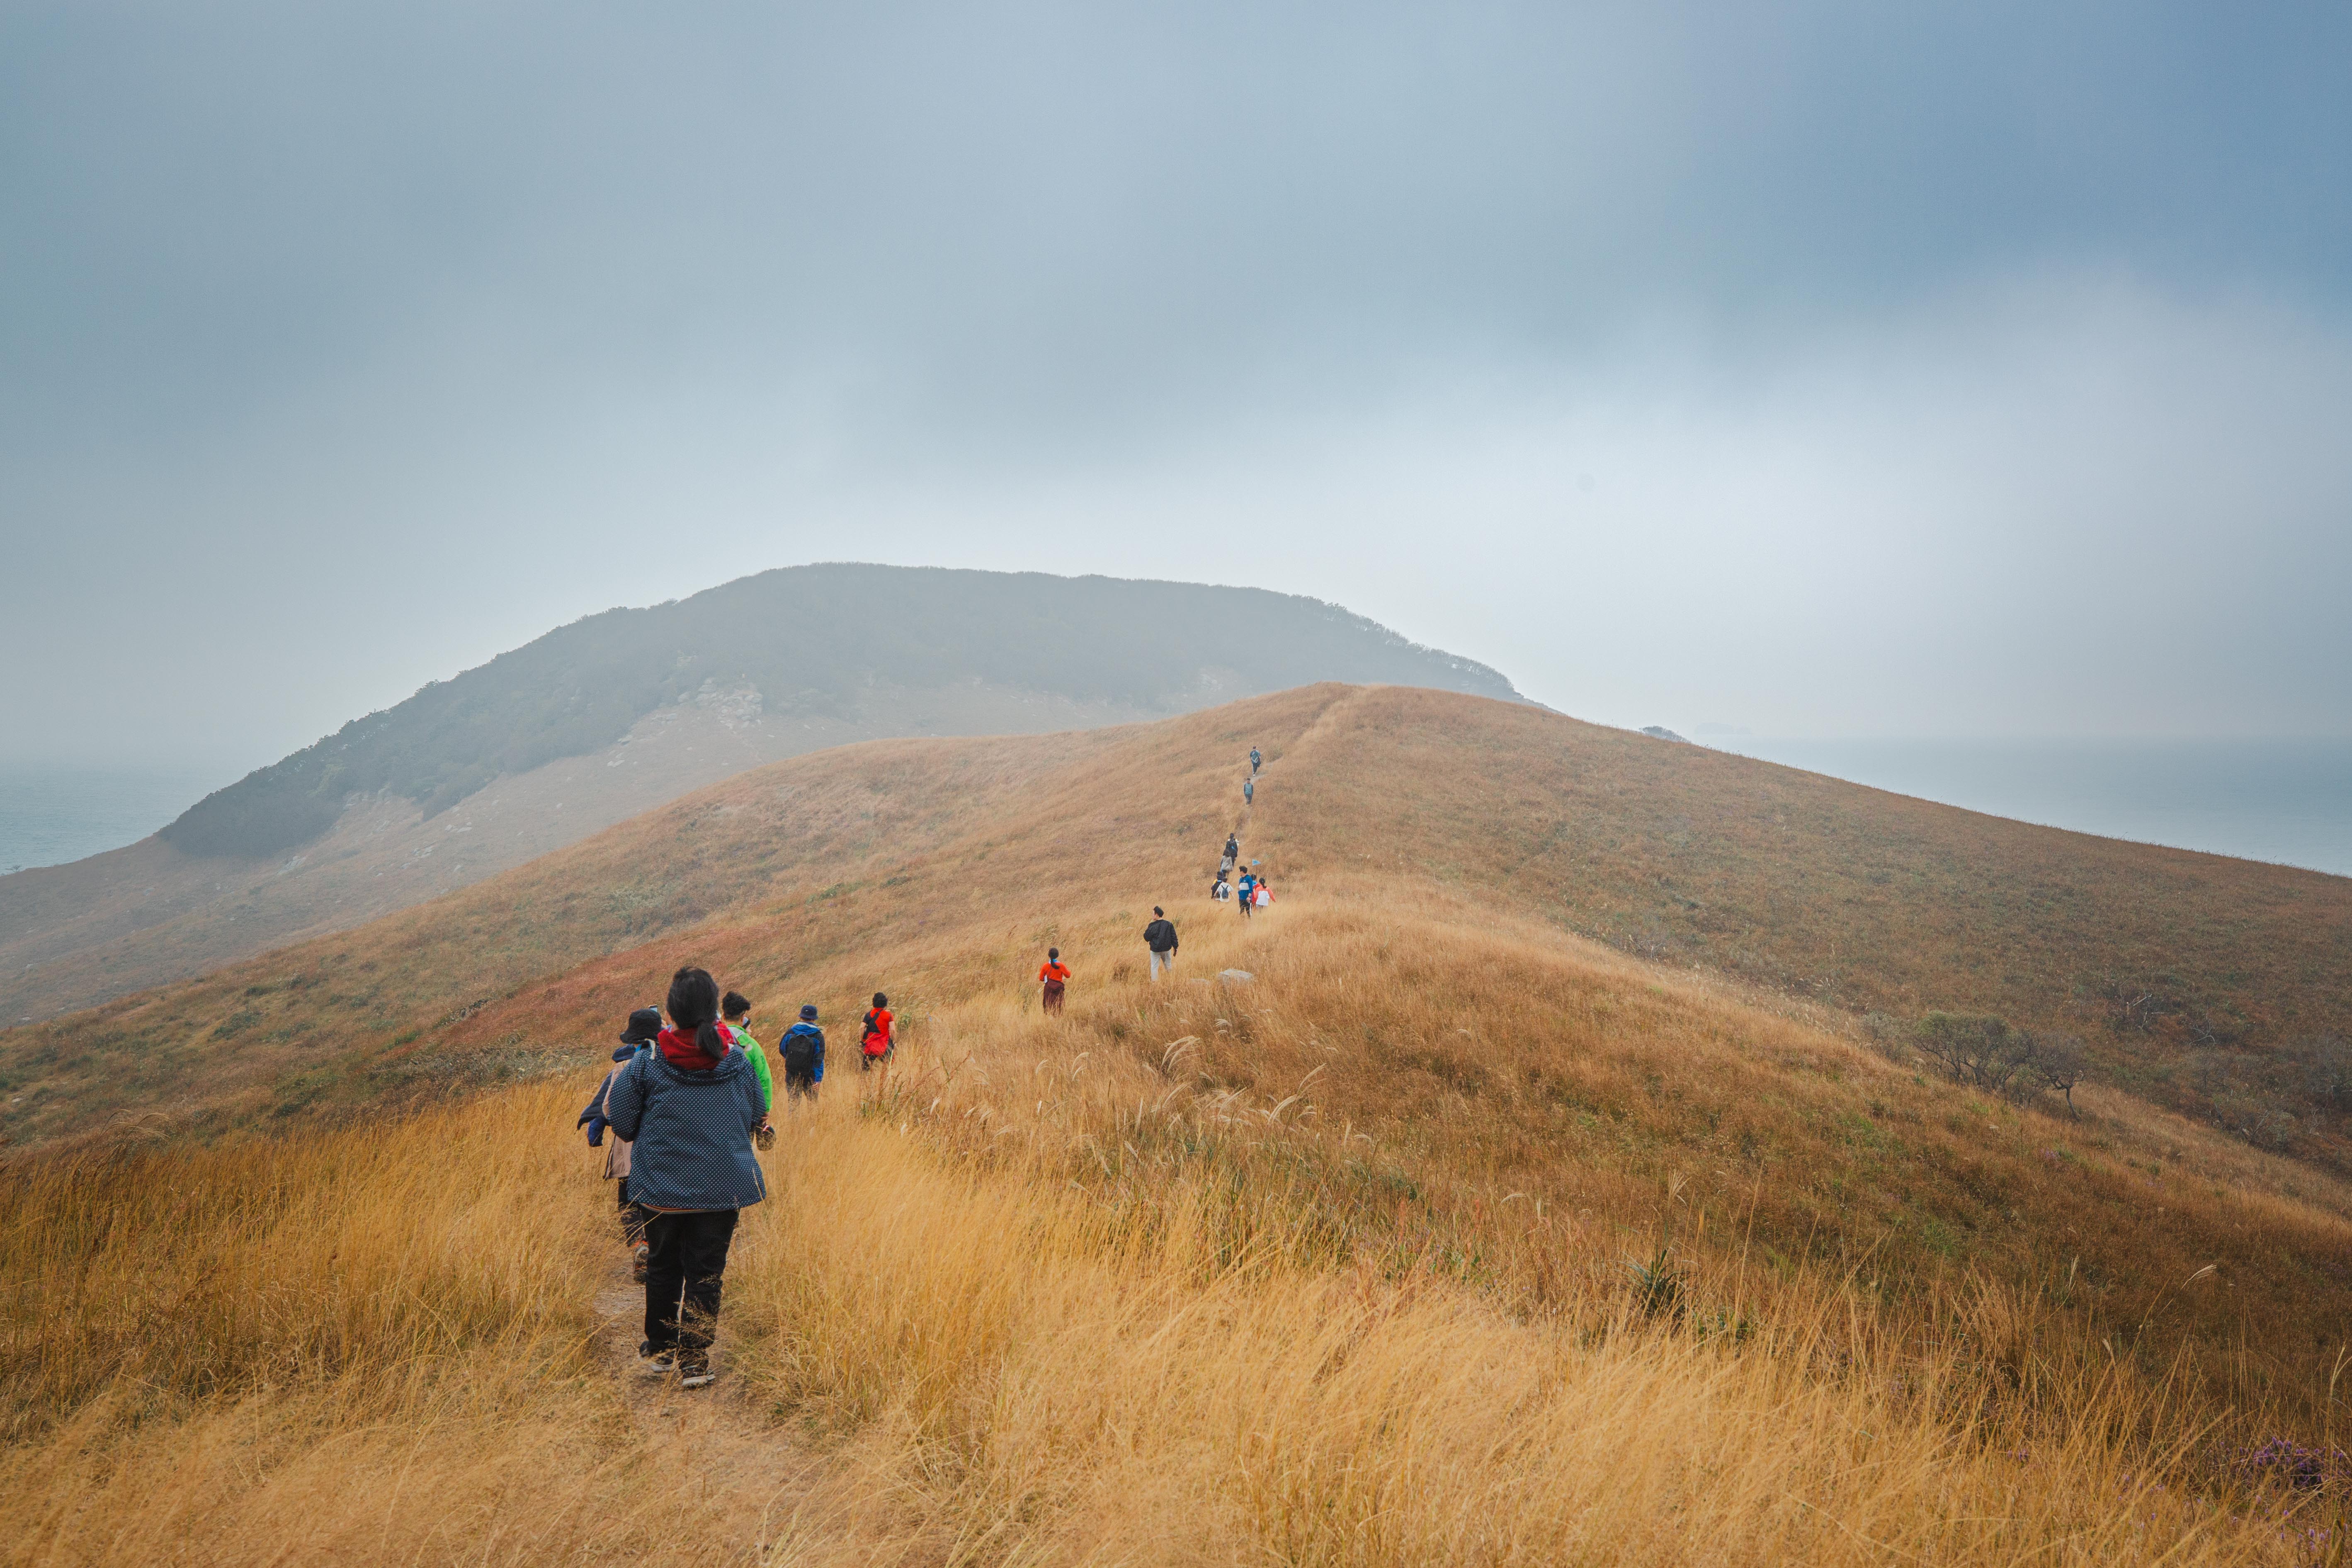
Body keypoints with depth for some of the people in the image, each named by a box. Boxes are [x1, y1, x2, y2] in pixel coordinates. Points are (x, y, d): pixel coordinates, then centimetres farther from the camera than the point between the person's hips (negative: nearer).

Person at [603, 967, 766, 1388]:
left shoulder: (647, 1062, -11)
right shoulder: (738, 1061, -5)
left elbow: (622, 1122, -3)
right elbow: (754, 1119, 7)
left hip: (663, 1186, 0)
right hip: (725, 1185, 0)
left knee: (663, 1266, 18)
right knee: (706, 1271, 8)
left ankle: (660, 1349, 30)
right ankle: (693, 1358, 6)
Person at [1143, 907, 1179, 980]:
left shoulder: (1152, 926, -12)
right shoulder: (1169, 924, -4)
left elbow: (1147, 938, -5)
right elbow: (1174, 937, -1)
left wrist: (1146, 931, 13)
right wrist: (1175, 948, 8)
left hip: (1155, 950, -3)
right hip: (1167, 949, 3)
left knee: (1154, 967, 5)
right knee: (1168, 966, 16)